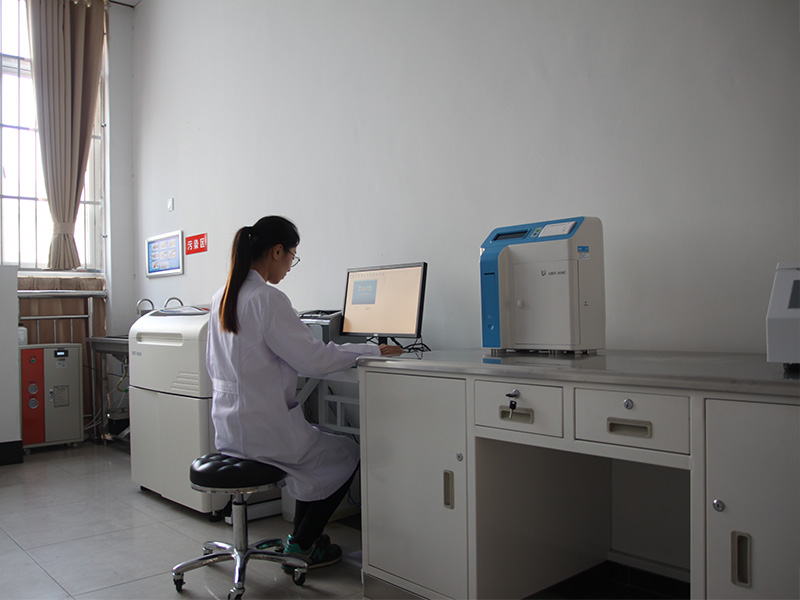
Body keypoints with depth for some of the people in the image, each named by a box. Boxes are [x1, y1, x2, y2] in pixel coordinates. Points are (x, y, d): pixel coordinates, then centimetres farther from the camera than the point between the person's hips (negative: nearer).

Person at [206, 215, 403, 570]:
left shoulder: (222, 297, 7)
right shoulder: (268, 299, -20)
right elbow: (314, 358, -21)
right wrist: (375, 351, -10)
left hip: (228, 427, 9)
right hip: (262, 430, -9)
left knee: (317, 442, 28)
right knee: (348, 454, 12)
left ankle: (302, 536, 33)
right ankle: (302, 543, 20)